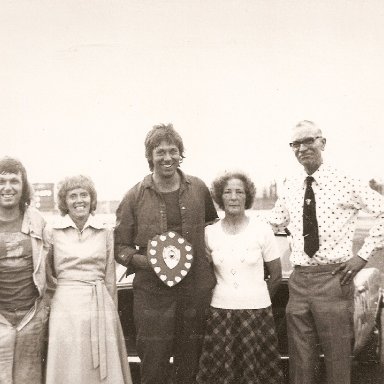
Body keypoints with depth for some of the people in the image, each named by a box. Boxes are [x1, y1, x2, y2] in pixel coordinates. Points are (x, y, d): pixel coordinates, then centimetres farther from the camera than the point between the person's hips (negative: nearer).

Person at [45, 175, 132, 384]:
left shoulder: (105, 232, 5)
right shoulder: (53, 233, 1)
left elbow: (110, 278, 8)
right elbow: (46, 275, 11)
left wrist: (112, 312, 9)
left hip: (100, 306, 1)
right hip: (66, 306, -1)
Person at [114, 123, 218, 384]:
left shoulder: (198, 189, 4)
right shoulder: (135, 197, -2)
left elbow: (211, 225, 21)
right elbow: (120, 246, 1)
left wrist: (210, 252, 7)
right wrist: (145, 260, -15)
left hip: (196, 291, 2)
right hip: (152, 293, -2)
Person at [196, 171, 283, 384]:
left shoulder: (262, 230, -4)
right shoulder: (209, 233, 1)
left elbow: (276, 275, 4)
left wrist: (257, 299, 9)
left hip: (257, 312, -1)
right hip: (219, 312, 1)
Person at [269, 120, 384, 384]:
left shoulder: (345, 183, -5)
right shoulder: (290, 189, 8)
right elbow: (271, 226, 17)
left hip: (334, 278, -4)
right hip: (299, 280, 4)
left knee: (338, 357, 8)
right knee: (300, 360, 14)